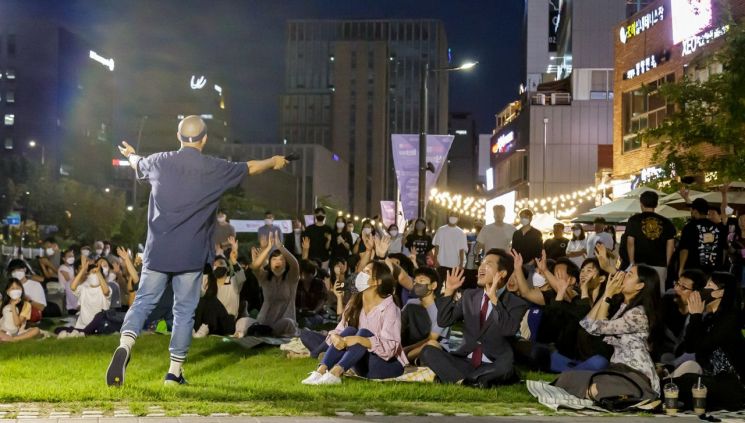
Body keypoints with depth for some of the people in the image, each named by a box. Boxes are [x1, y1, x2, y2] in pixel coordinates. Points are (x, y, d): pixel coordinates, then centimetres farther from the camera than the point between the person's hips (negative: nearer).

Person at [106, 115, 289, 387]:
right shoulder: (215, 169, -2)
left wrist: (130, 154, 51)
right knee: (184, 311, 7)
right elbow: (250, 168, 15)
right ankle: (174, 372, 10)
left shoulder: (159, 162, 3)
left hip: (158, 251, 1)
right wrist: (274, 162, 36)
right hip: (191, 255, -1)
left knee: (144, 302, 7)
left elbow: (138, 164, 27)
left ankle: (125, 346, -18)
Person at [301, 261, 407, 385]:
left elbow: (389, 347, -25)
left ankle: (335, 374, -47)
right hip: (364, 366, 5)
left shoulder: (389, 308, -16)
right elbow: (339, 330, -1)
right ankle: (321, 371, -35)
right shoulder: (354, 304, 3)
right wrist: (335, 337, -27)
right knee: (349, 331, -21)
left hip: (389, 364, -5)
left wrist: (358, 340, -38)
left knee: (363, 333, -29)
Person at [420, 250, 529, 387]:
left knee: (506, 366, -38)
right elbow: (443, 321, 10)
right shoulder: (469, 295, 14)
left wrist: (494, 299, -26)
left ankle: (458, 379, -25)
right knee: (428, 351, -18)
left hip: (492, 367, -4)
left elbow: (509, 330, -22)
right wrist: (449, 291, 1)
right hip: (465, 362, 4)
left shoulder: (516, 303, -2)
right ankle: (464, 381, -32)